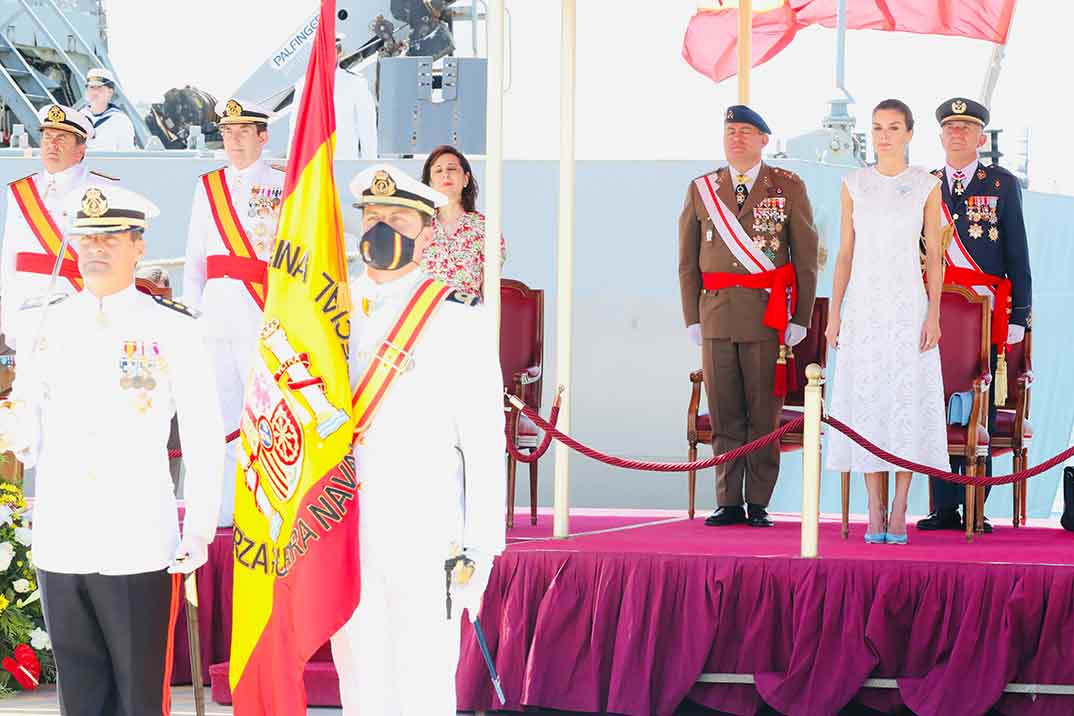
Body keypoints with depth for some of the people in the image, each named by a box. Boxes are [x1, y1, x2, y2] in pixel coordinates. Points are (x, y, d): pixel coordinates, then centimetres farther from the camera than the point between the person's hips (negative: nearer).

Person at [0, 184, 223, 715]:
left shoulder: (172, 328, -1)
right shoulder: (51, 326, 10)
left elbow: (203, 436, -1)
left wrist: (200, 528, -5)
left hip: (139, 547, -4)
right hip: (60, 545, 4)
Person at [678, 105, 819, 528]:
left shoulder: (788, 188, 5)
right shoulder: (701, 190, 12)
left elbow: (806, 258, 4)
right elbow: (687, 262, 14)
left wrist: (800, 319, -1)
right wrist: (692, 318, 6)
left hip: (768, 315, -2)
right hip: (716, 314, 2)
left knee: (764, 413, -1)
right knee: (723, 414, 3)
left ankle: (758, 504, 5)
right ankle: (728, 503, 8)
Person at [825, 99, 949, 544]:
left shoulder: (926, 186, 3)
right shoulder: (855, 185, 7)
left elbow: (934, 255, 3)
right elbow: (845, 253, 9)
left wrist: (934, 314, -5)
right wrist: (834, 314, 3)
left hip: (908, 305, -1)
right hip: (864, 305, 1)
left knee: (907, 400, -4)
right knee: (866, 402, -1)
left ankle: (898, 513, 1)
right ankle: (875, 512, 4)